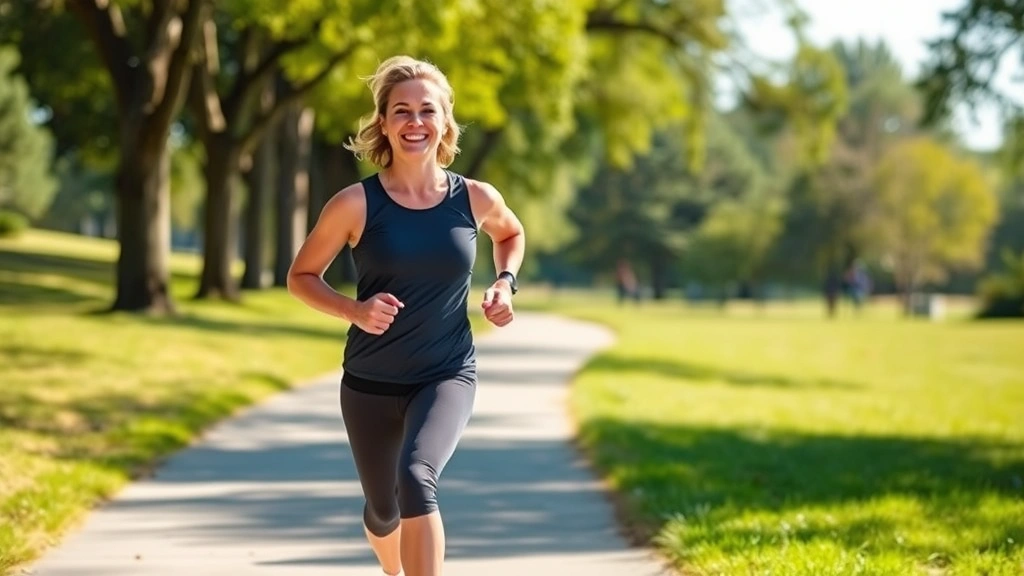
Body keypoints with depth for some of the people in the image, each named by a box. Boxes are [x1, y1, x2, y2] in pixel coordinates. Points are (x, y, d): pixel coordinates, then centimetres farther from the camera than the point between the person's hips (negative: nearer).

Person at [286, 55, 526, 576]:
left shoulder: (475, 199, -5)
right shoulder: (356, 203, -12)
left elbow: (512, 234, 19)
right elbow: (301, 276, -2)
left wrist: (505, 283, 0)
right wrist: (353, 310, -20)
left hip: (448, 377, -1)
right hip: (371, 383, 1)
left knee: (415, 480, -30)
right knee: (382, 511, 18)